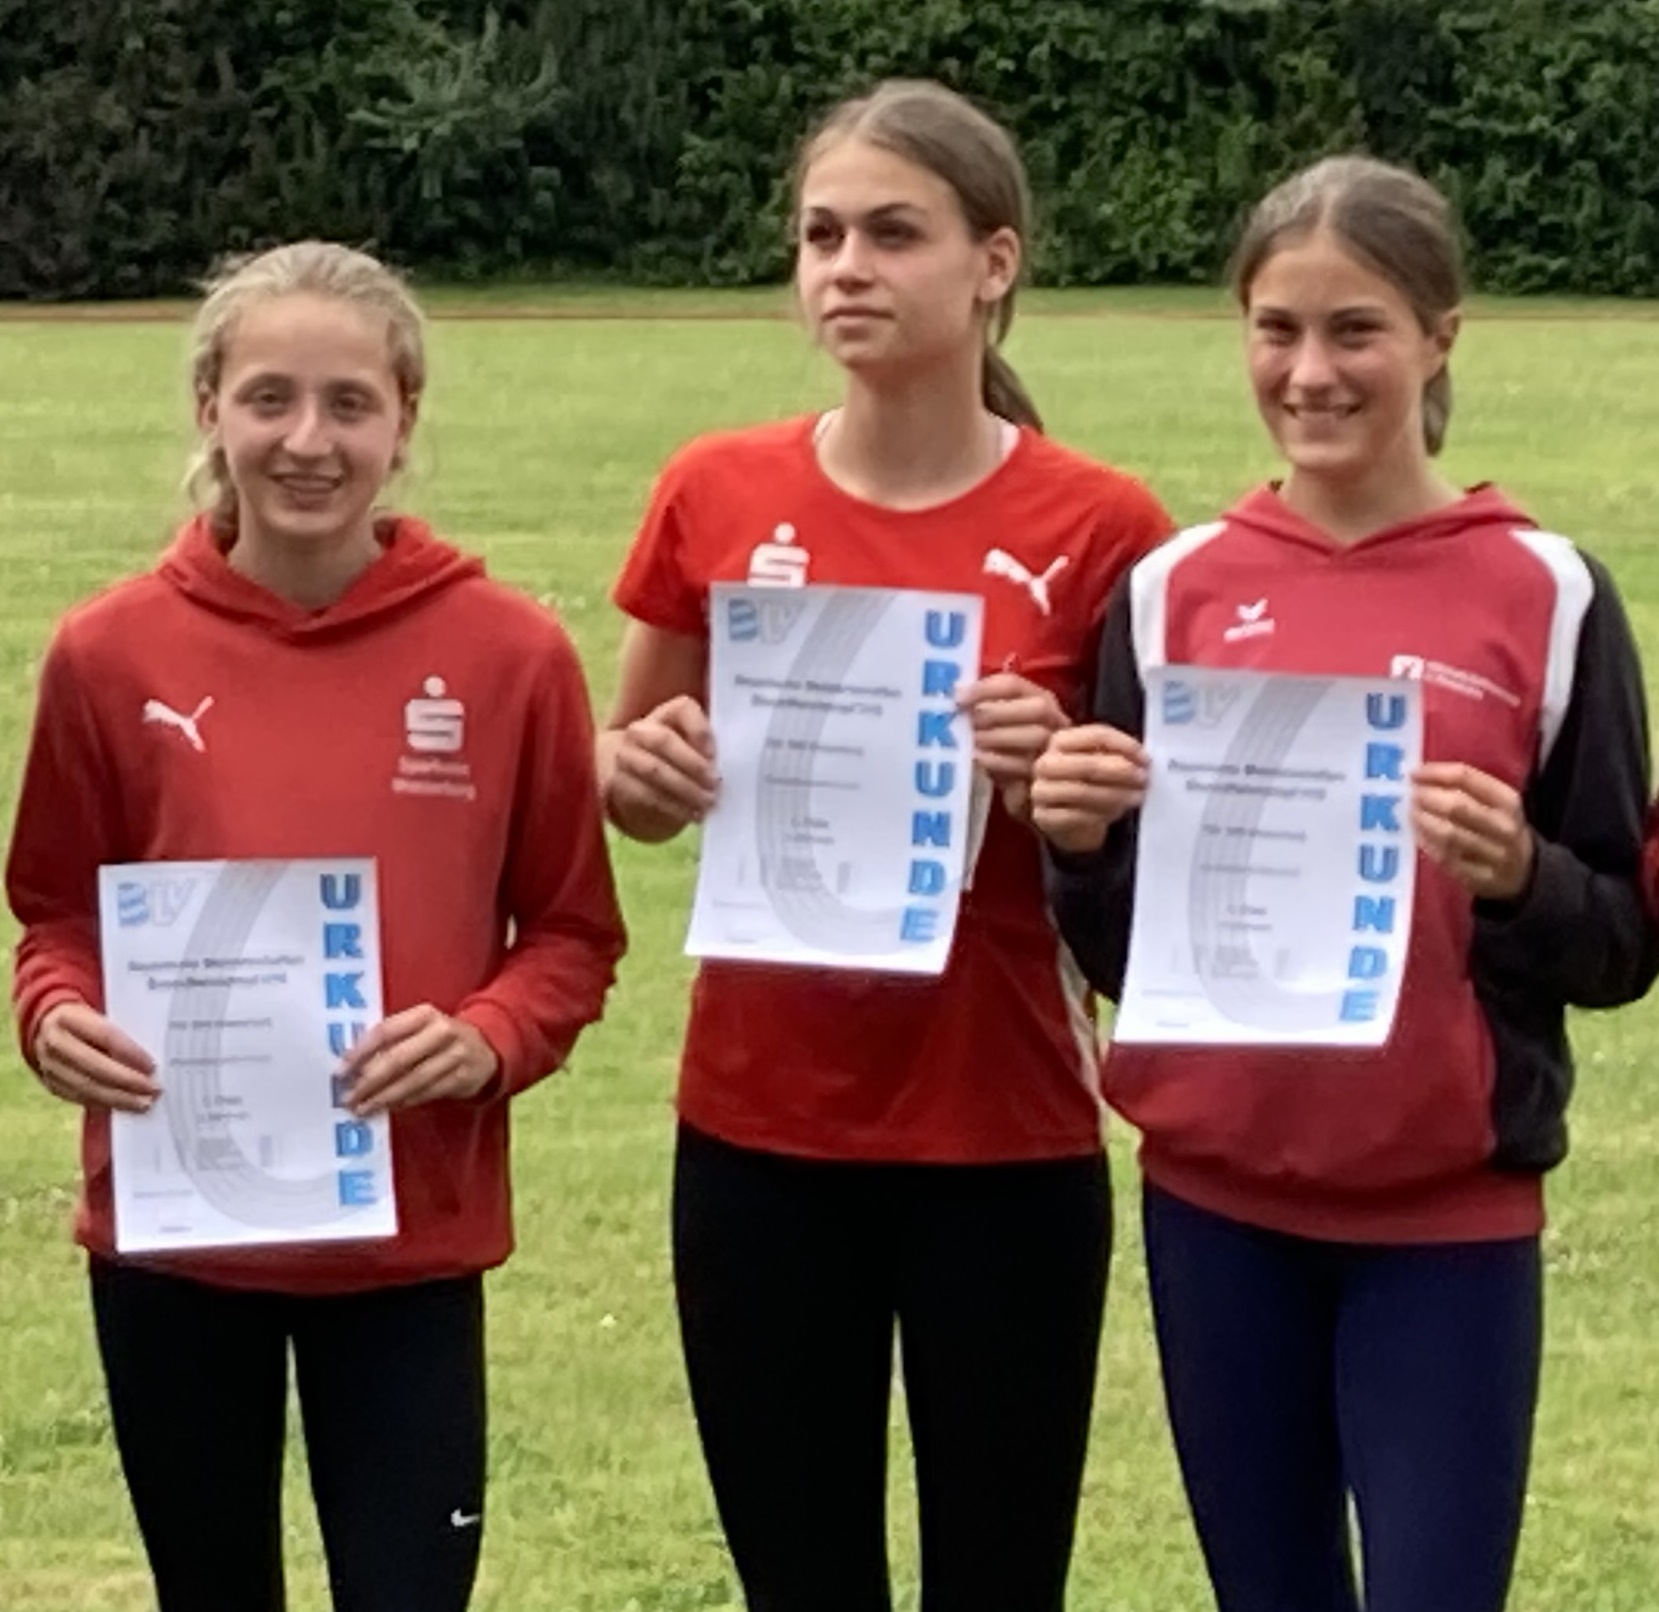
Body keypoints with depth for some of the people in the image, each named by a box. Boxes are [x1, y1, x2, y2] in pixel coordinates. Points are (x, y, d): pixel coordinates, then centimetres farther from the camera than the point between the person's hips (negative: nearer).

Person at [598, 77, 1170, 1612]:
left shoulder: (1097, 527, -7)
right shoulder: (718, 496, -1)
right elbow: (629, 772, 12)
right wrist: (643, 769, -10)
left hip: (1006, 1147, -2)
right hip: (759, 1136, 2)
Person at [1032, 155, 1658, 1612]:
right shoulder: (1175, 589, 2)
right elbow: (1114, 952, 6)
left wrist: (1519, 877, -22)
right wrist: (1080, 843, -15)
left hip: (1449, 1216, -3)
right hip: (1216, 1198, 3)